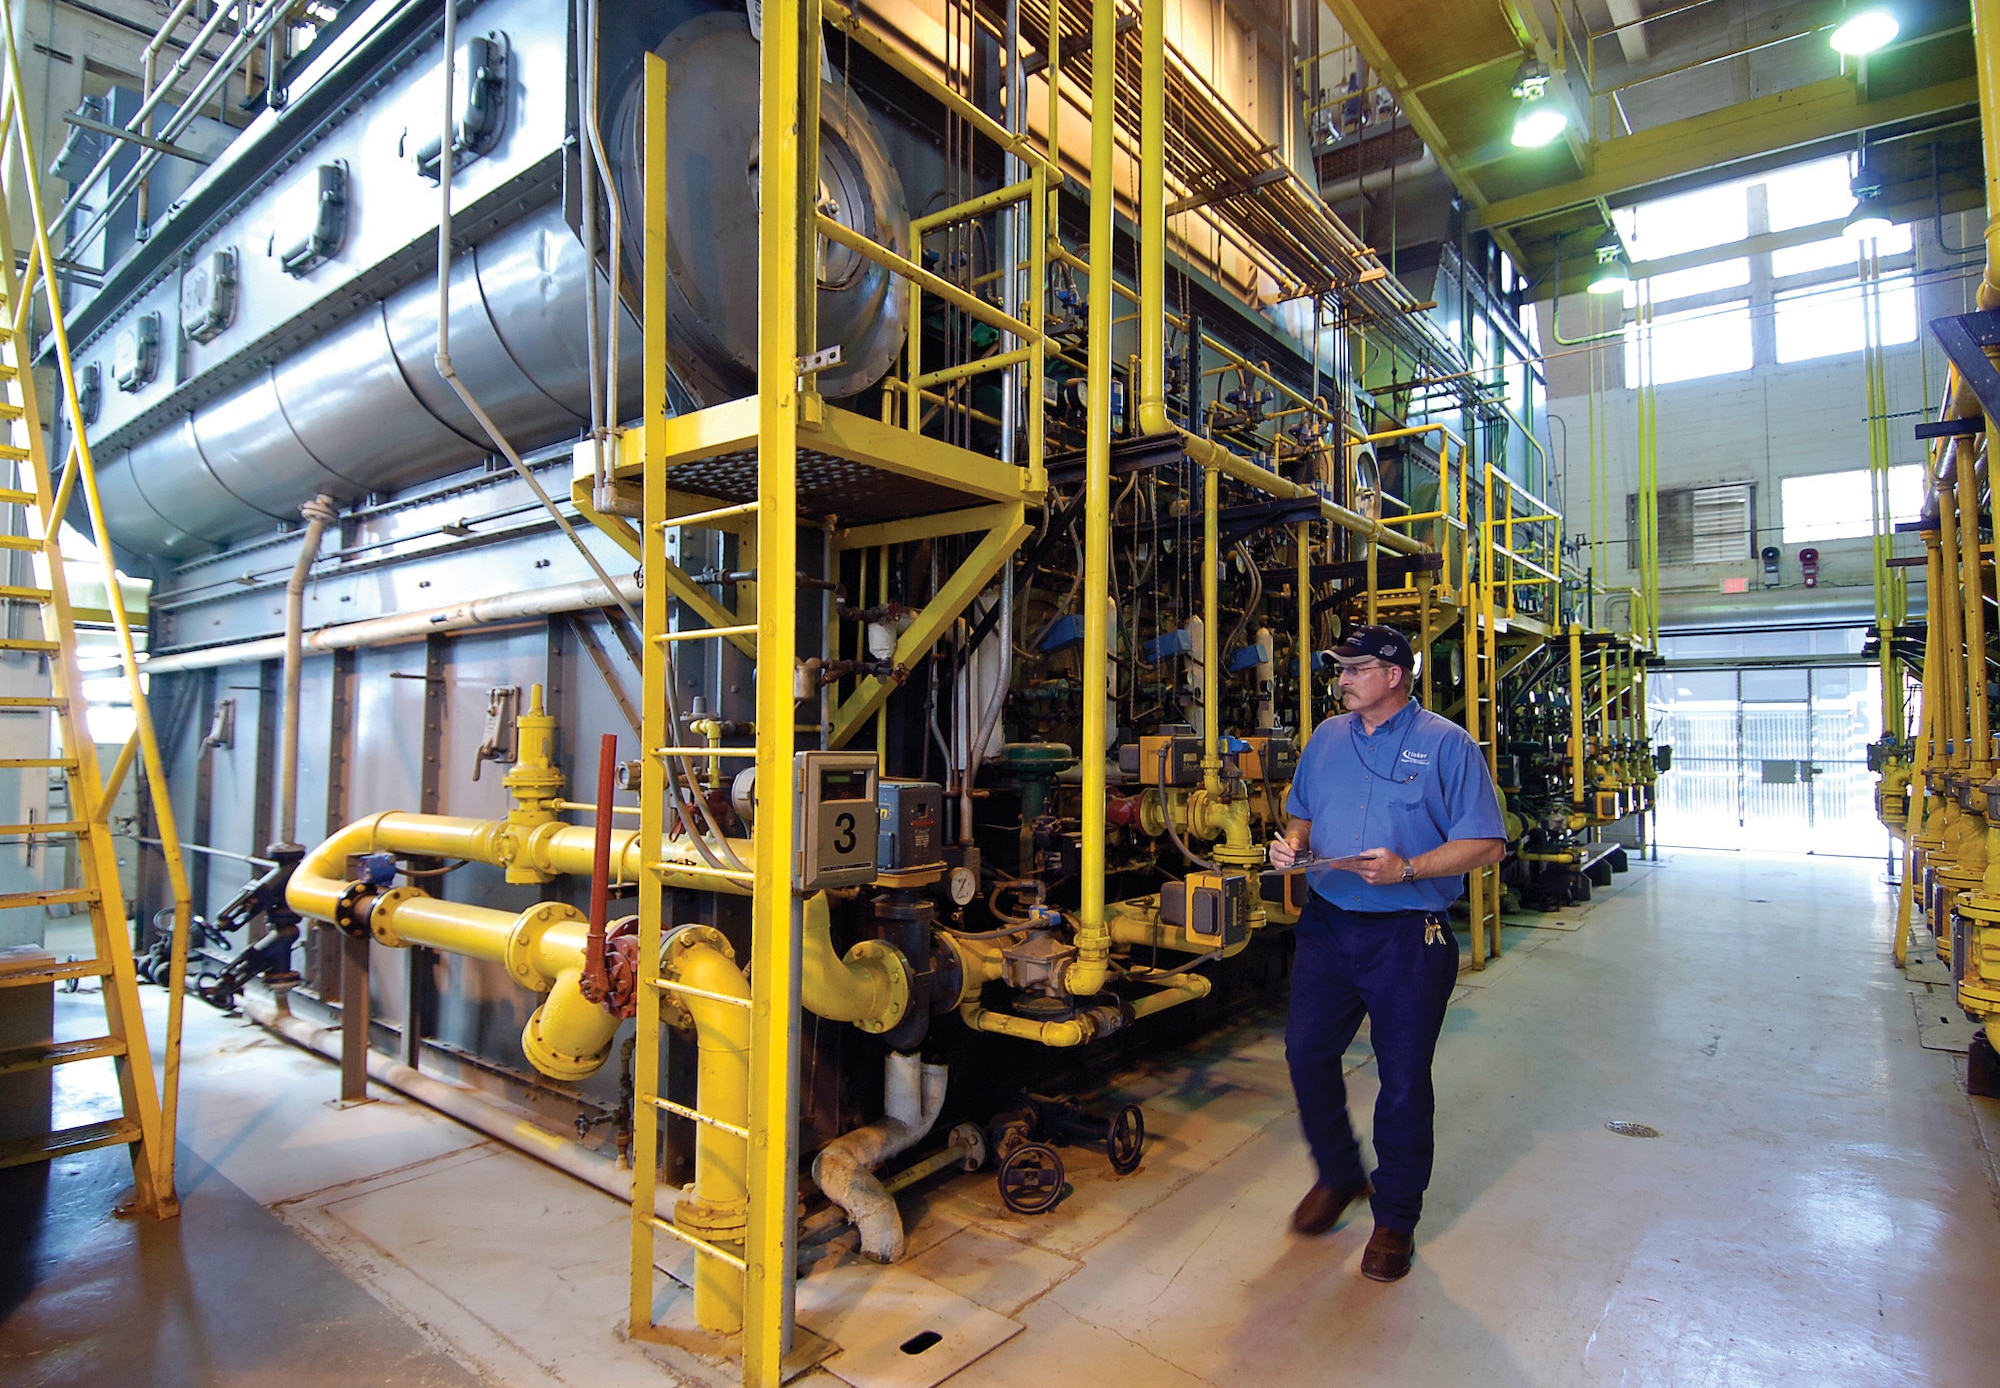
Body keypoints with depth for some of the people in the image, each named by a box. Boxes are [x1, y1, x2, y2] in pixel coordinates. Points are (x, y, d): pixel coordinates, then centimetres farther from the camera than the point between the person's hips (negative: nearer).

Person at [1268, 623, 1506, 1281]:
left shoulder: (1446, 744, -7)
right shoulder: (1327, 737, 9)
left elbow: (1486, 844, -10)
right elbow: (1303, 813, 19)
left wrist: (1407, 868, -22)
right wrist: (1294, 844, -4)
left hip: (1408, 935, -5)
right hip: (1327, 923, 5)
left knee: (1404, 1079, 7)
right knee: (1306, 1053, 9)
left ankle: (1395, 1218, 27)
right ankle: (1339, 1175, 34)